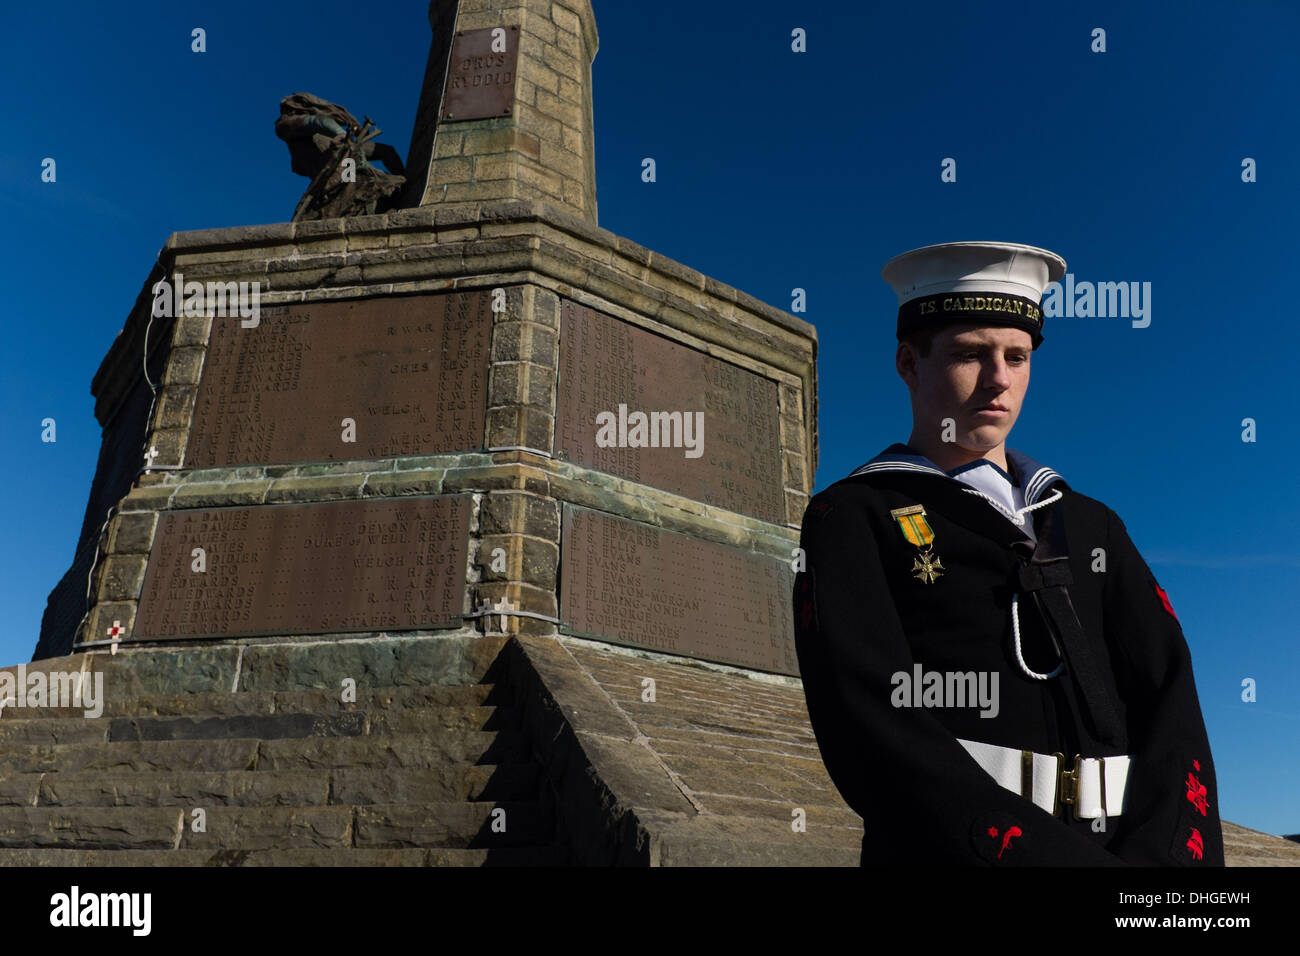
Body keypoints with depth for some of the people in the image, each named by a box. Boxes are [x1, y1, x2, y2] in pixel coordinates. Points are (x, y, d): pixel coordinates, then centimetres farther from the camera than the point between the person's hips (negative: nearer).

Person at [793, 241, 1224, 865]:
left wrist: (1163, 851, -9)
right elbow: (872, 729, -9)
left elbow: (1171, 705, 8)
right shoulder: (850, 520, 4)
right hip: (947, 848, -3)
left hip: (1130, 844, 4)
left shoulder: (1093, 527, 19)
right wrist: (1059, 855, -14)